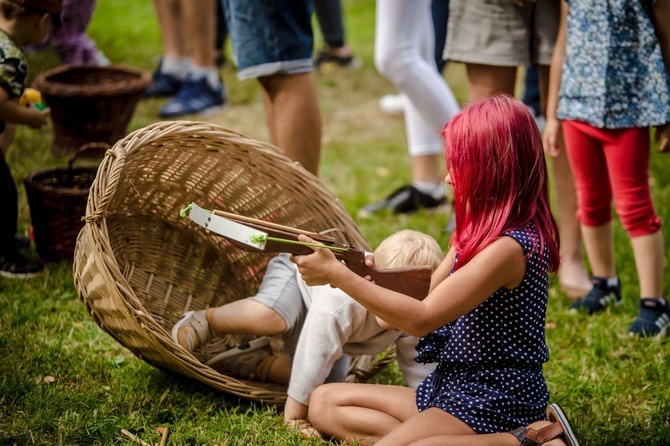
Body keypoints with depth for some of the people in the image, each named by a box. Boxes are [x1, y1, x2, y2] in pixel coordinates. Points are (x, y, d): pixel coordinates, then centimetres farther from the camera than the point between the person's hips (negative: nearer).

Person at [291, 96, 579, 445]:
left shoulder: (509, 247, -22)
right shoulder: (479, 231, 9)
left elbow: (421, 319, -23)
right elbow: (426, 294, 8)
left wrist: (337, 275, -19)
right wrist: (364, 272, -9)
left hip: (493, 403, -10)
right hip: (454, 386, 10)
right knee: (324, 403, 8)